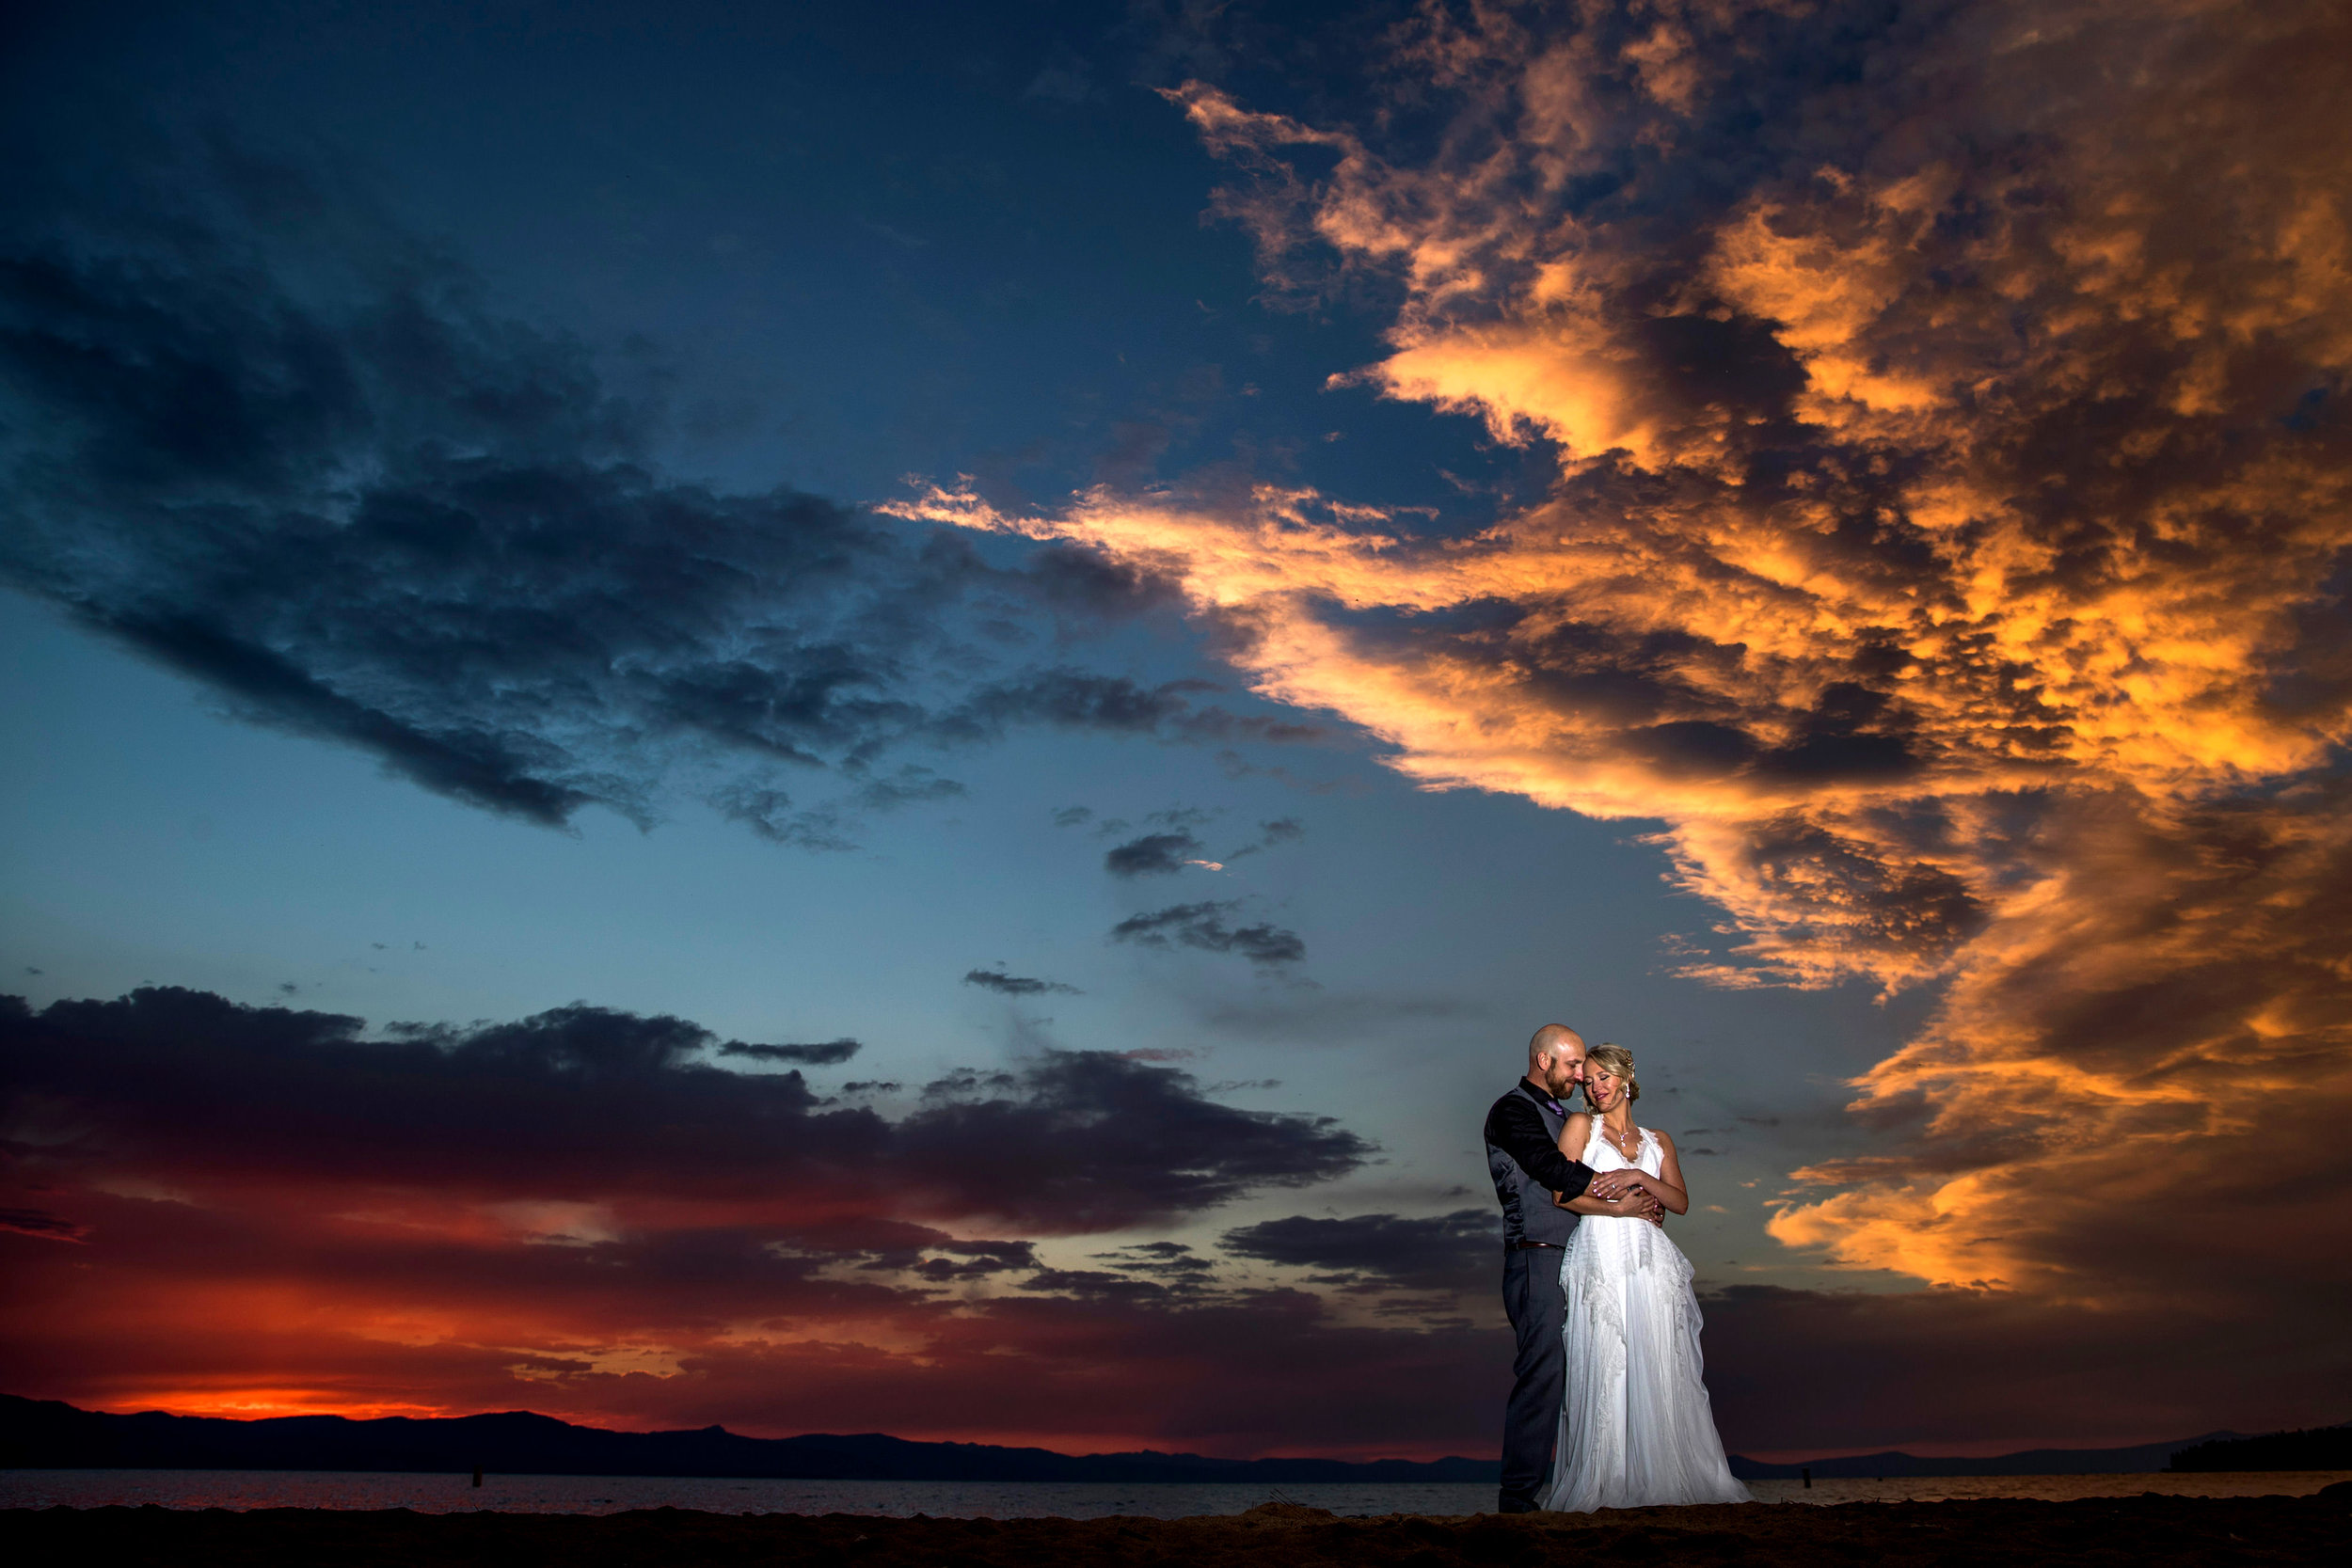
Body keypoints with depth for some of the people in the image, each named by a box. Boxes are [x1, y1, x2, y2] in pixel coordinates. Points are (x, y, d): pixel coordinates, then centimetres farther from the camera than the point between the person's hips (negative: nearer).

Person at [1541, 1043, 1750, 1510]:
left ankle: (1667, 1479, 3)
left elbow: (1681, 1202, 8)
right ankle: (1607, 1485, -5)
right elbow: (1563, 1195, -2)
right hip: (1599, 1260, -3)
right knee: (1604, 1371, -8)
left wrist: (1639, 1177, -8)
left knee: (1661, 1372, -2)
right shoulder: (1580, 1125, 9)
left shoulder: (1657, 1141, 20)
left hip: (1652, 1263, 3)